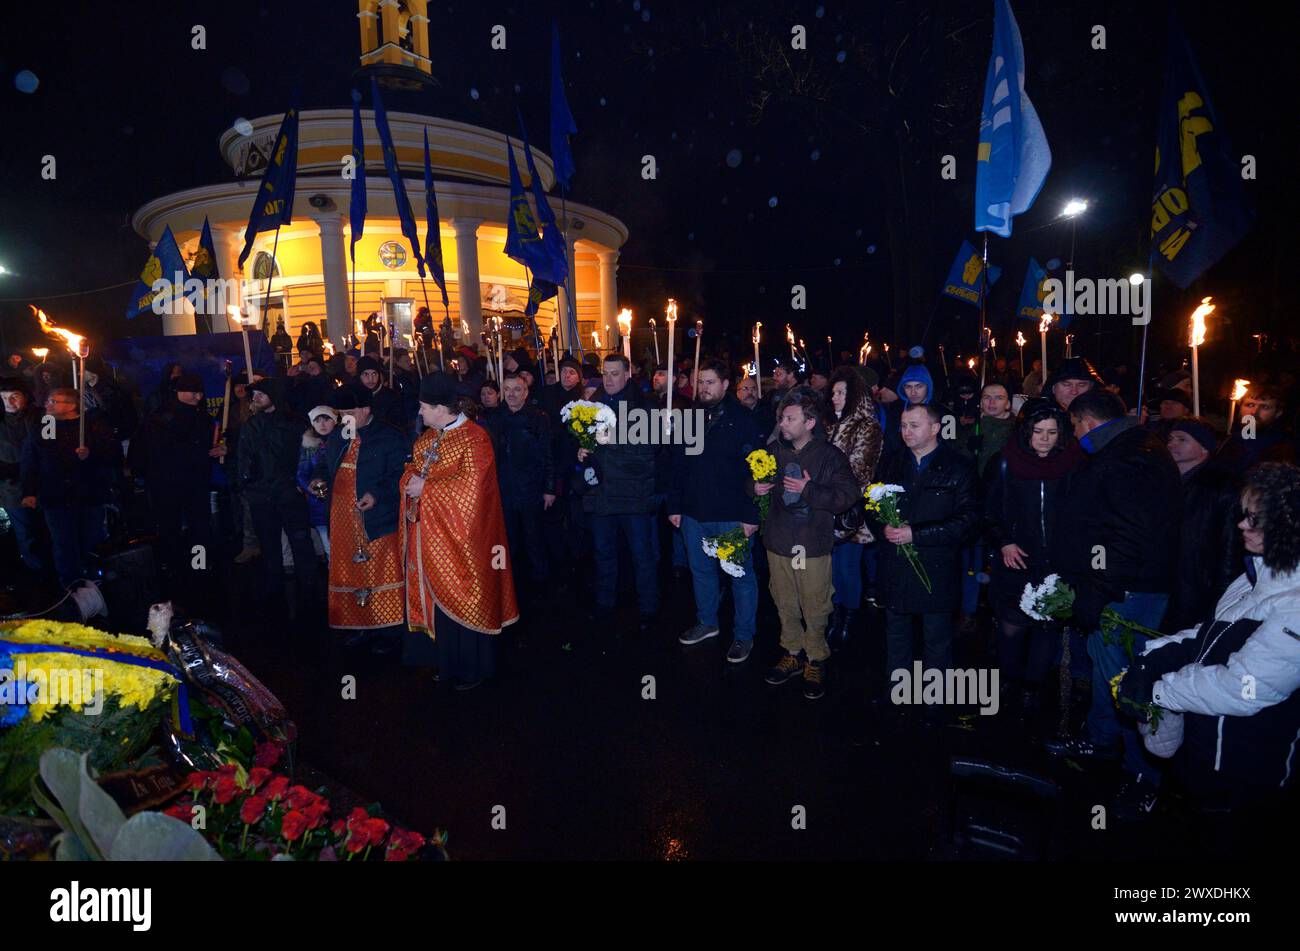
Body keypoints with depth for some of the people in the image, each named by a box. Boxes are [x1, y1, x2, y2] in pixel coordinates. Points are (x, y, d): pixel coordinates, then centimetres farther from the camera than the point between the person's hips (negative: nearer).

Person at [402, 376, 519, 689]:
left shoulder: (474, 439, -15)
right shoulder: (428, 437, 10)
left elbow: (470, 486, -22)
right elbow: (412, 469, 17)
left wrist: (425, 488, -17)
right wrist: (412, 480, -7)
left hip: (459, 535, -7)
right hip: (432, 534, 7)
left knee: (462, 600, 3)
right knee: (440, 598, 13)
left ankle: (473, 668, 19)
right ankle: (448, 663, 28)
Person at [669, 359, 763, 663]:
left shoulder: (743, 421, -9)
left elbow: (757, 470, -12)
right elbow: (677, 465, 10)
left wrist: (751, 515, -15)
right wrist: (674, 506, 7)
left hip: (732, 516, -5)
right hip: (694, 513, 5)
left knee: (741, 575, 6)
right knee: (701, 571, 18)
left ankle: (743, 635, 21)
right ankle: (706, 622, 37)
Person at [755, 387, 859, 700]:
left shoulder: (829, 455, -11)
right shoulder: (773, 450, 3)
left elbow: (847, 495, -18)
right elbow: (753, 479, 18)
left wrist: (809, 489, -24)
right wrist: (755, 487, -5)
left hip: (813, 545, -4)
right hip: (778, 542, 5)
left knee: (814, 608, 5)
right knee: (785, 605, 17)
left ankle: (815, 660, 25)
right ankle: (792, 653, 36)